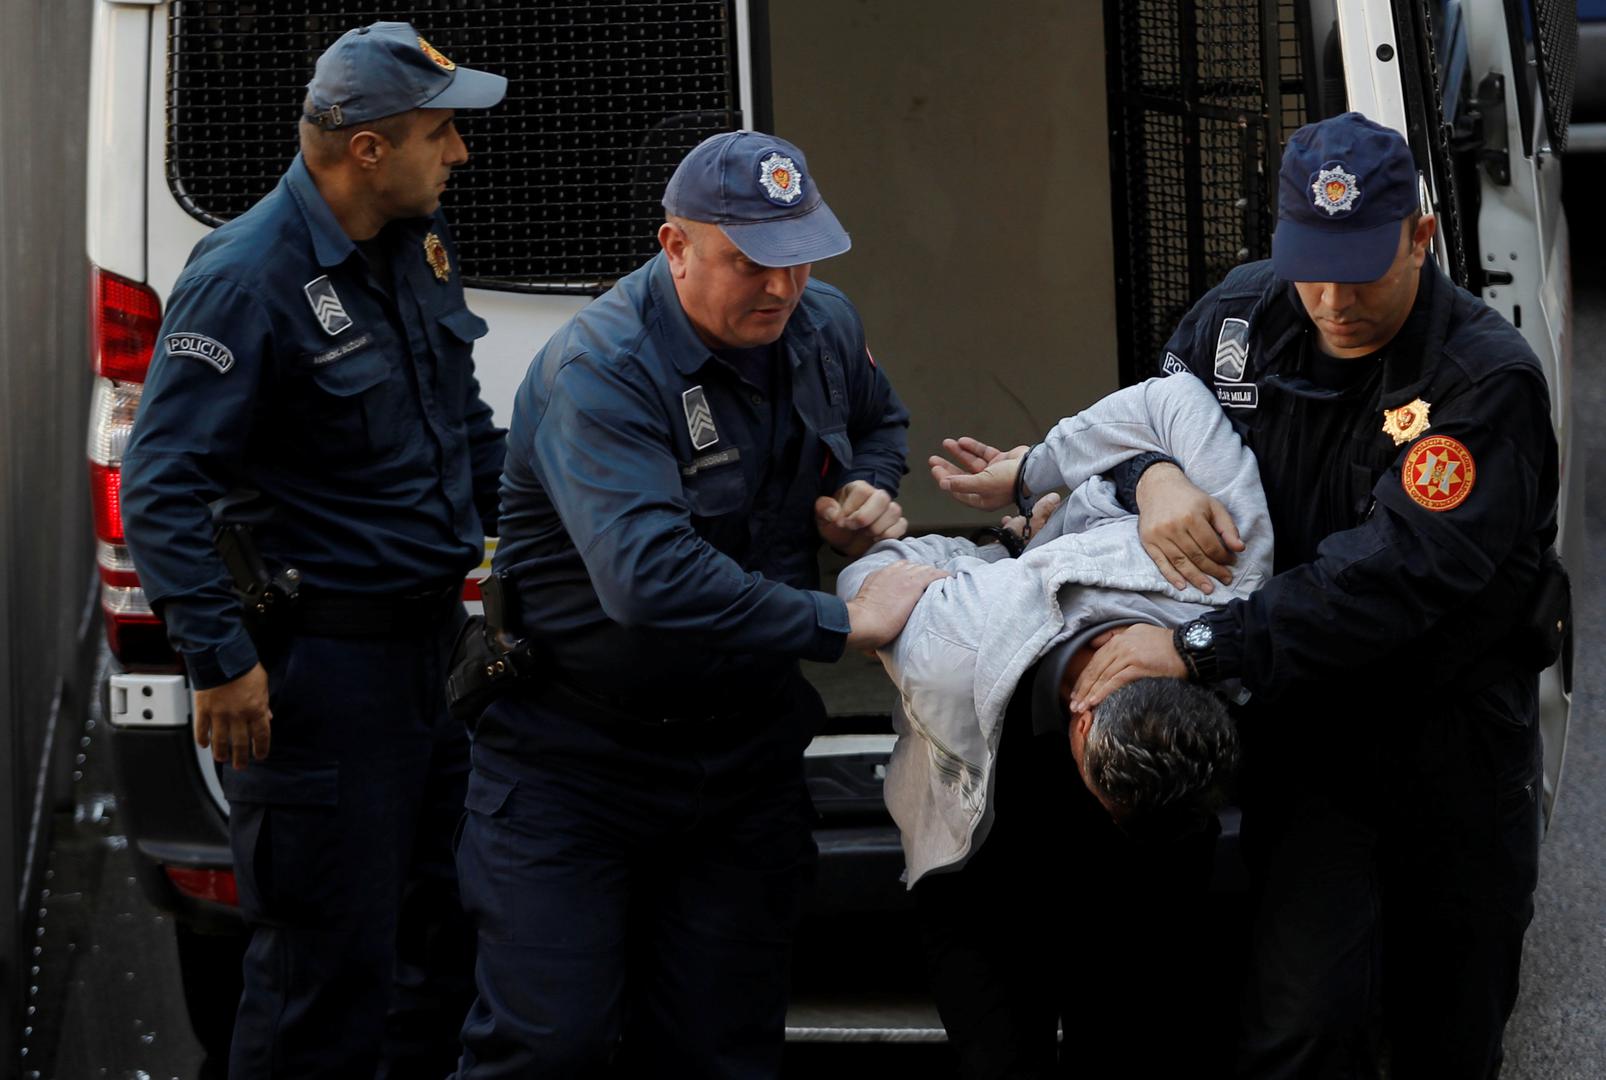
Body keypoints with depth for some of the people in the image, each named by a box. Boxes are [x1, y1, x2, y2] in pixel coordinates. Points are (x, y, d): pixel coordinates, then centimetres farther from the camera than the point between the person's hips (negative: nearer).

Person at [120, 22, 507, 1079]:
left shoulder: (420, 240, 8)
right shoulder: (249, 278, -18)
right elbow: (162, 490, -20)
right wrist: (222, 660, -22)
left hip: (432, 636, 9)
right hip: (323, 664, -9)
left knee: (451, 937, 17)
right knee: (330, 970, -3)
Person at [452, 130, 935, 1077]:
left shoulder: (823, 329, 2)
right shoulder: (599, 371, -22)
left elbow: (880, 421, 27)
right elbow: (648, 578, -36)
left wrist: (869, 488, 2)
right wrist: (844, 623, -31)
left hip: (745, 747, 6)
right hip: (574, 758, -6)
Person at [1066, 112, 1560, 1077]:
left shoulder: (1488, 380, -21)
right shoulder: (1243, 316, -3)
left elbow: (1389, 578, -30)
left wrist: (1200, 648, -36)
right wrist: (1155, 478, -15)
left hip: (1456, 740, -2)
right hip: (1309, 732, 2)